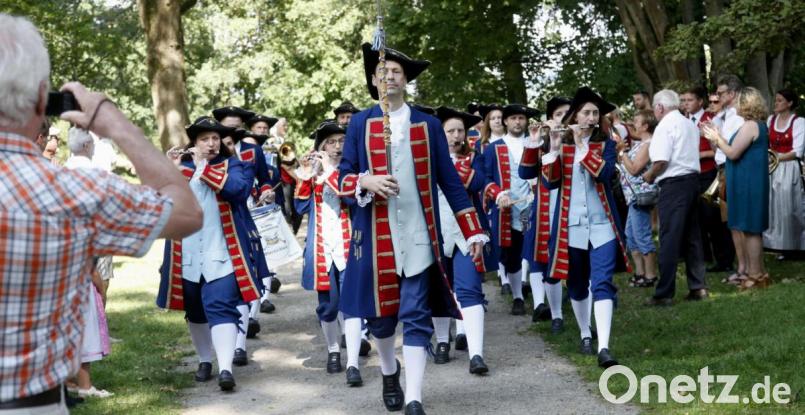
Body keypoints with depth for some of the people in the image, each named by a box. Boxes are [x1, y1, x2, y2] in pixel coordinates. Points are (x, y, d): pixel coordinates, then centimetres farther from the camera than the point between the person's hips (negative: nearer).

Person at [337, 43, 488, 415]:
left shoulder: (428, 125, 7)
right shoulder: (360, 124, 6)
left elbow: (449, 180, 7)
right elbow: (343, 177, 6)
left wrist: (472, 230, 3)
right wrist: (365, 181, -17)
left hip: (419, 236, -1)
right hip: (376, 236, 1)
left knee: (417, 316, -5)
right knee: (380, 311, 10)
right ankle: (389, 372, 37)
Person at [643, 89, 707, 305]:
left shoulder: (665, 126, -11)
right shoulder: (690, 125, 15)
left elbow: (661, 161, -18)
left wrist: (650, 176, -1)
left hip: (674, 183, -8)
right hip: (692, 179, 8)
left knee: (669, 238, -6)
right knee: (692, 235, 13)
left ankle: (664, 293, -4)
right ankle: (697, 286, 15)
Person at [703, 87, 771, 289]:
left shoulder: (750, 126, -17)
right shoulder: (759, 125, 15)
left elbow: (733, 153, -18)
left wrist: (717, 139, -4)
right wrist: (720, 138, 14)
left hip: (747, 184, -10)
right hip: (749, 183, 10)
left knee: (750, 229, -5)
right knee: (747, 228, 14)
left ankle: (756, 274, 0)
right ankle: (754, 271, 20)